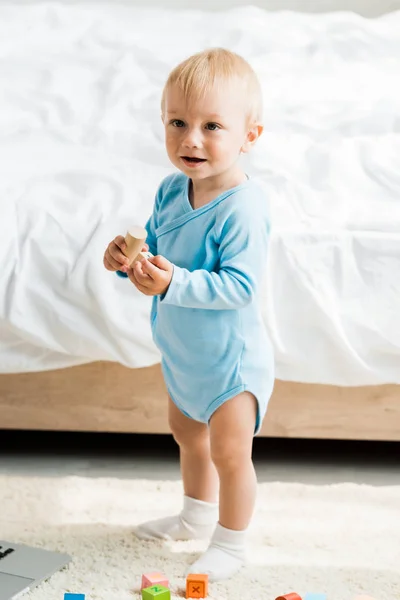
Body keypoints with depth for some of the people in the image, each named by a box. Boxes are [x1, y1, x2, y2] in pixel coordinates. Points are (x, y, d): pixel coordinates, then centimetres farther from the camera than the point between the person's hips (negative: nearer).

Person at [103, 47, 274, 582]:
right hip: (182, 350, 9)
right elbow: (155, 245, 7)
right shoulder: (172, 190, -6)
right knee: (186, 432, 27)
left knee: (229, 453, 7)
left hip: (230, 357, -9)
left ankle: (231, 543, 31)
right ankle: (197, 515, 52)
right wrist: (128, 259, -14)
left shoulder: (243, 208, -30)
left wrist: (175, 283, -43)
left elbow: (239, 285, -34)